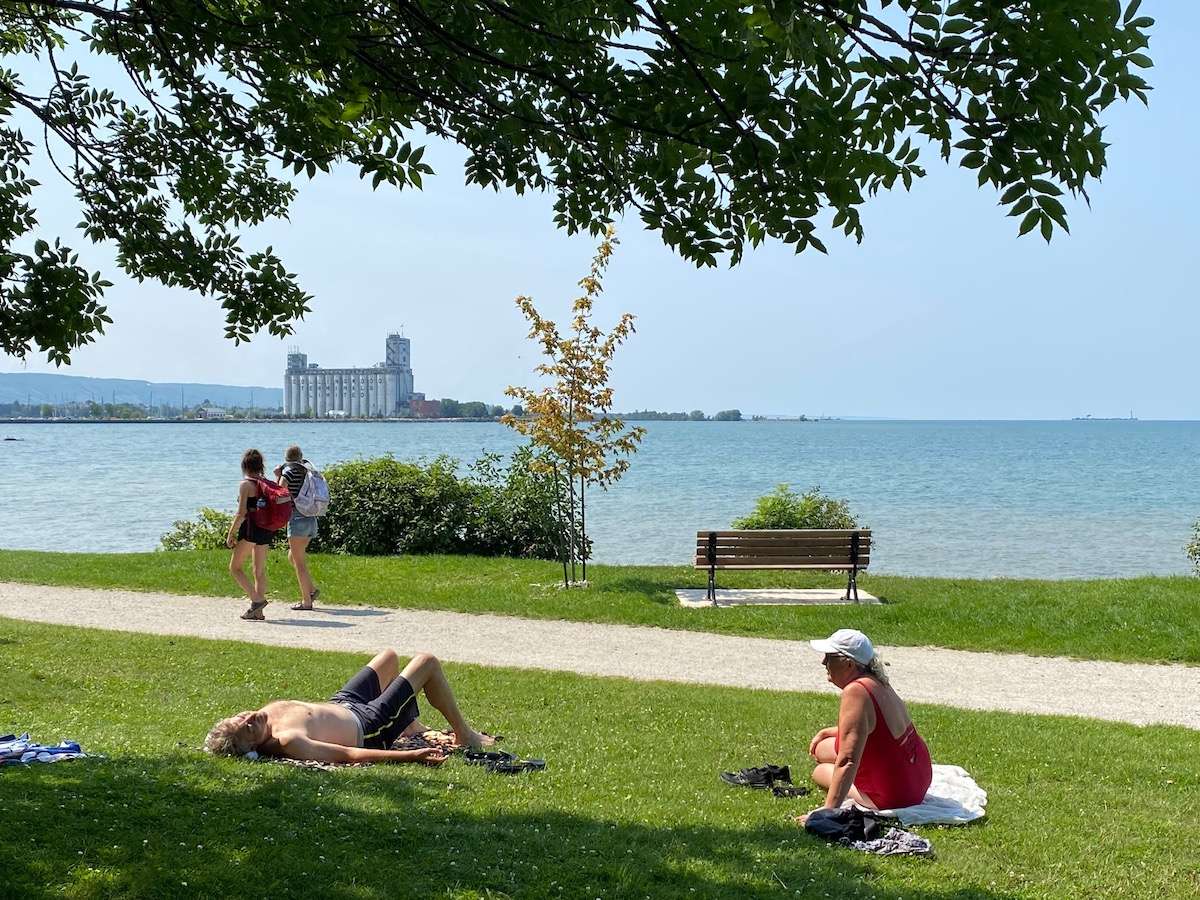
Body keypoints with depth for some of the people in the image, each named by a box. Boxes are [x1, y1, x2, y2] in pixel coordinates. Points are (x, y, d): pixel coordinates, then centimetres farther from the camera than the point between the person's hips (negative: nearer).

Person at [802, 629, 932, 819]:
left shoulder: (855, 691, -27)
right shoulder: (877, 682, 2)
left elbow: (847, 762, -31)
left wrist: (827, 811, -30)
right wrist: (825, 732, 26)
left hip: (895, 794, -9)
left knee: (820, 772, 4)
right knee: (822, 748, 16)